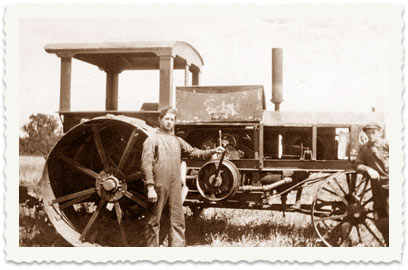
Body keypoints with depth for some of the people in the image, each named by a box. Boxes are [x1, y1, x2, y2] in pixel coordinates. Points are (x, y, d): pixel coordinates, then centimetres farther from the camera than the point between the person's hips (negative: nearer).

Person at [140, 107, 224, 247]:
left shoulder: (177, 140, 17)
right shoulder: (152, 139, -1)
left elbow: (193, 152, 17)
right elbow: (146, 165, -8)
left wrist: (212, 151, 2)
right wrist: (150, 187, -17)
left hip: (175, 188, 5)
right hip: (158, 188, -5)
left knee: (178, 222, 6)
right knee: (153, 222, 3)